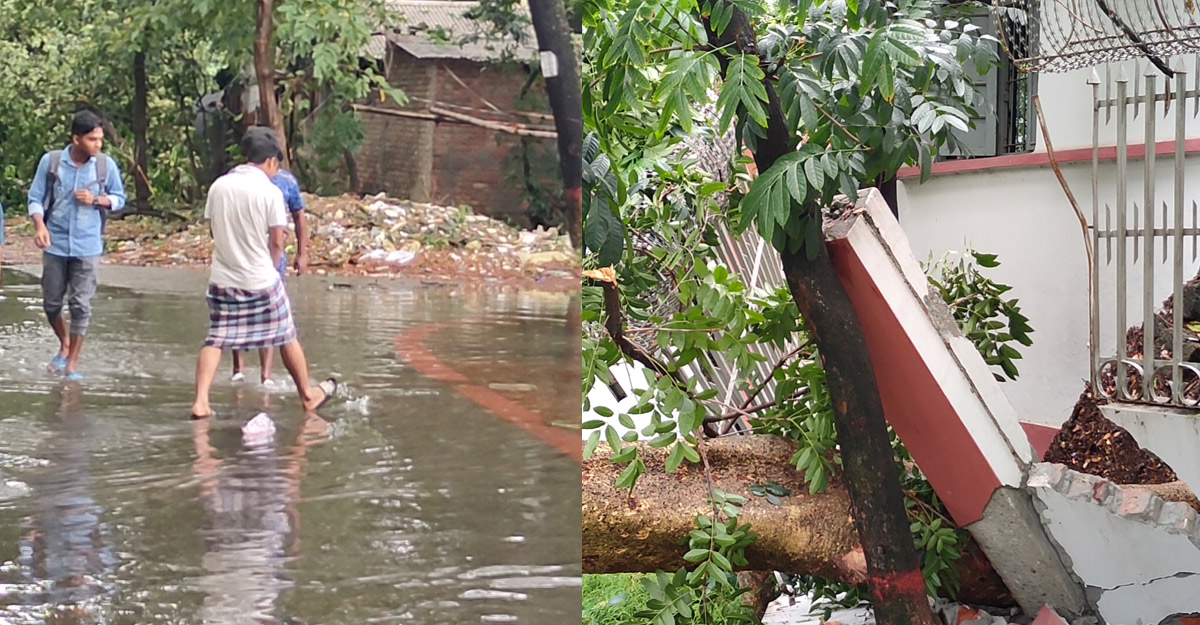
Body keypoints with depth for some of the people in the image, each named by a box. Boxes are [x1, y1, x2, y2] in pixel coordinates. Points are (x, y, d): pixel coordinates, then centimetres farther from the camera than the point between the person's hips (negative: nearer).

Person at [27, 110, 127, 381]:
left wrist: (96, 200, -12)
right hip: (55, 244, 1)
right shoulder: (50, 161, -6)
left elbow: (119, 199, 7)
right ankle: (64, 345, 36)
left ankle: (72, 364, 10)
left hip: (87, 247, 0)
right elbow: (36, 198, -1)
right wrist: (39, 226, -18)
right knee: (51, 303, 9)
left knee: (81, 305, -2)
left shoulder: (106, 165, -4)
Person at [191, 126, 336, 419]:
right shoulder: (270, 192, -12)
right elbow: (277, 243, -8)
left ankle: (201, 401, -6)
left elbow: (214, 230, 7)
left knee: (215, 340, 8)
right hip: (261, 280, -3)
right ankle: (308, 395, 27)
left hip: (222, 279, 3)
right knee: (287, 338, 13)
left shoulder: (218, 186, 0)